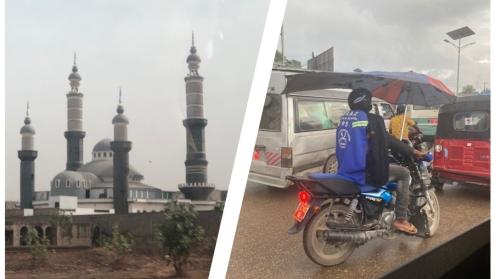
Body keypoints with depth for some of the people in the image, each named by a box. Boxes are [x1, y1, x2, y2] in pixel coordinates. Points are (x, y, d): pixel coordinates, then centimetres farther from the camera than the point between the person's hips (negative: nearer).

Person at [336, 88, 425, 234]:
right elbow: (387, 141, -10)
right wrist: (412, 151, 1)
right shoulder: (371, 119, -11)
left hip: (345, 172, 8)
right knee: (404, 173, 8)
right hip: (364, 173, -8)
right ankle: (401, 219, 7)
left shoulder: (344, 119, 12)